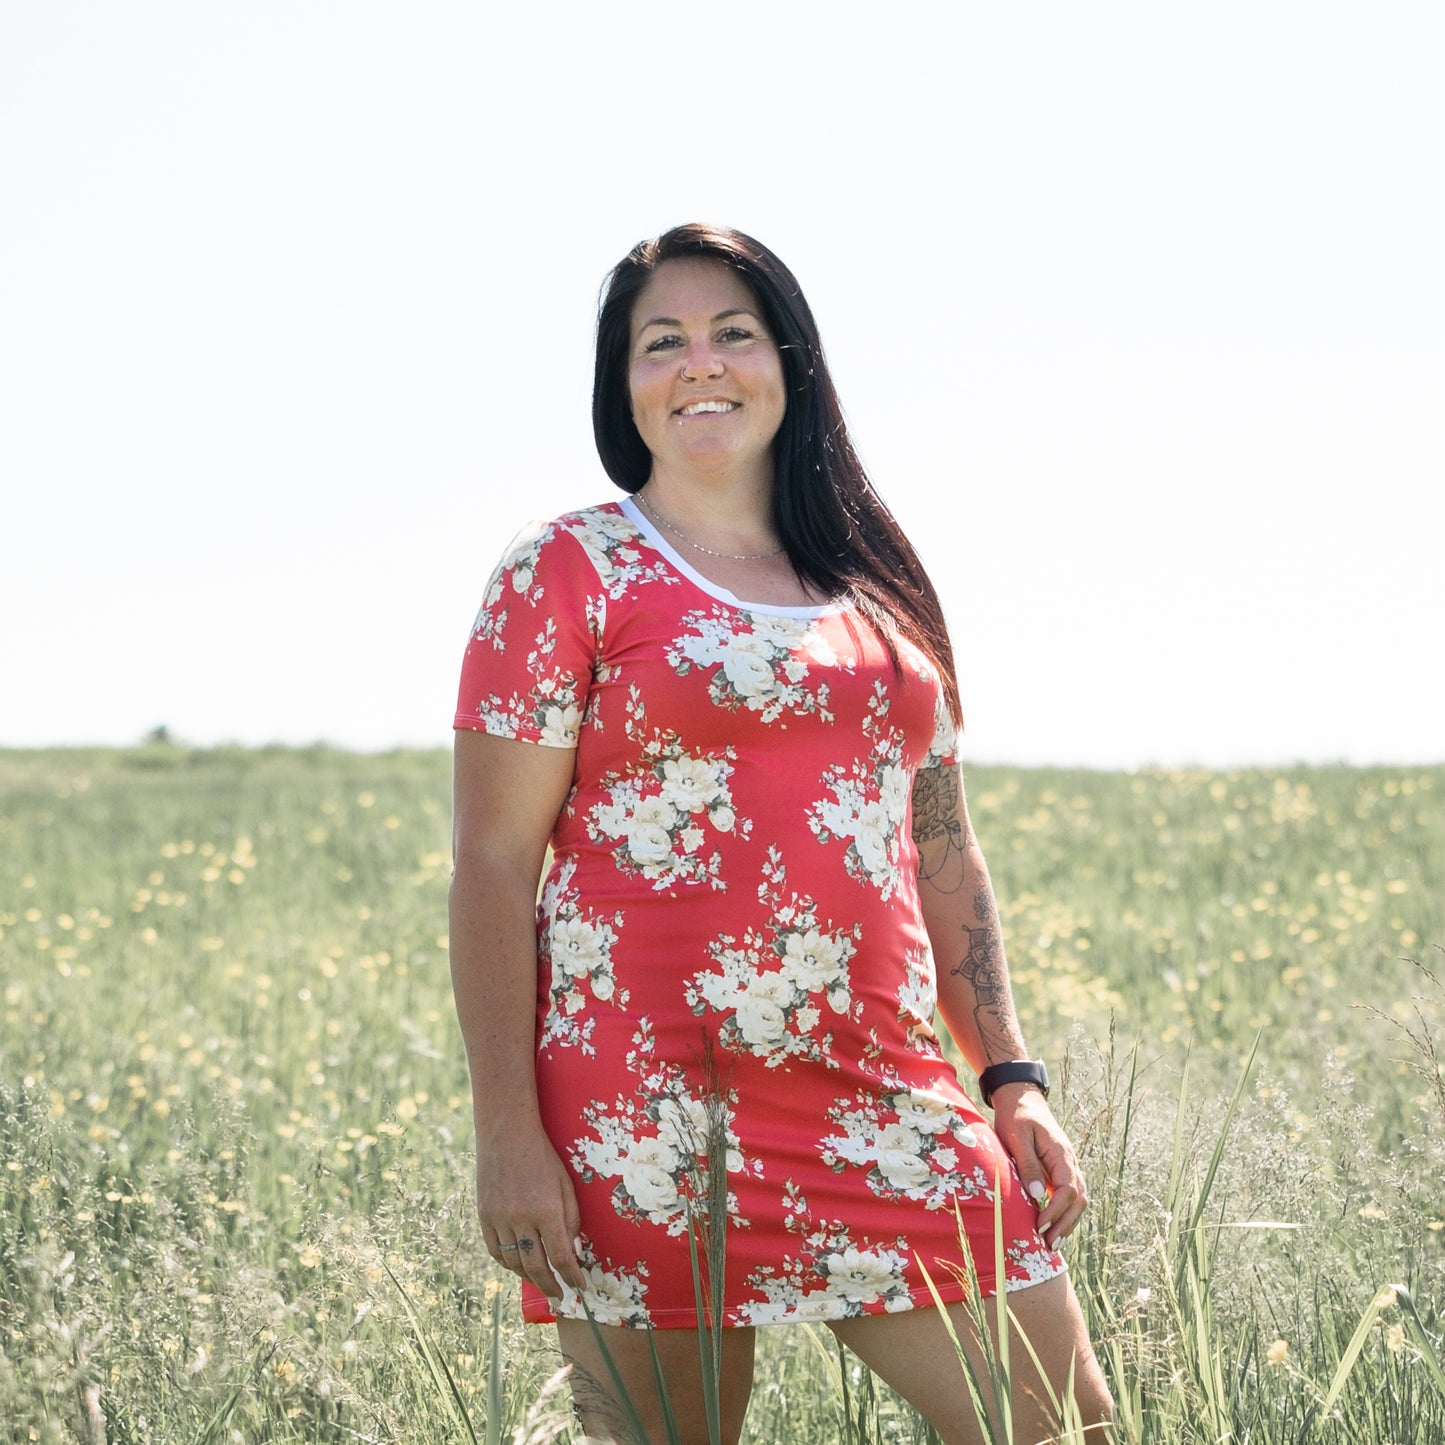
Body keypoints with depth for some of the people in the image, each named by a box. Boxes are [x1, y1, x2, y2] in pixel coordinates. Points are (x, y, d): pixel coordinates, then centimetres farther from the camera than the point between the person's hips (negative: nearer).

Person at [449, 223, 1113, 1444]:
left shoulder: (877, 588, 16)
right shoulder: (568, 574, 1)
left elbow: (943, 853, 18)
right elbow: (493, 864, -4)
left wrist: (1012, 1079, 9)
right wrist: (508, 1132, -12)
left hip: (882, 1100, 5)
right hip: (655, 1105, -5)